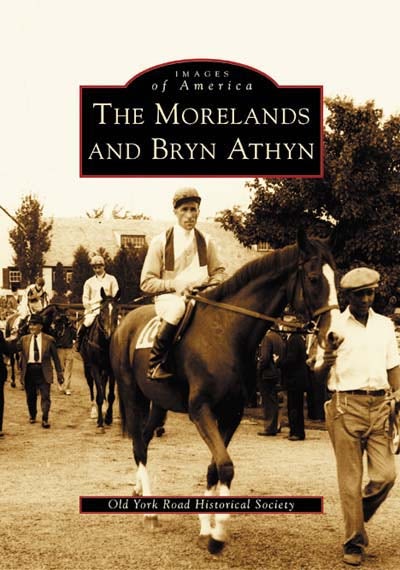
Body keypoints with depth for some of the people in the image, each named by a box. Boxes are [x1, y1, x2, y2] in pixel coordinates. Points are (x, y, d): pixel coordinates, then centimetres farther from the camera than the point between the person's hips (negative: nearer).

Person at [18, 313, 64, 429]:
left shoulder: (49, 340, 0)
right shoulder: (24, 339, 7)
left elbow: (55, 358, 4)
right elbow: (22, 357, 11)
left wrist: (59, 374, 4)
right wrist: (21, 373, 10)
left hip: (43, 371, -2)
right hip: (29, 370, 2)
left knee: (45, 396, -6)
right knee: (30, 396, 11)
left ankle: (45, 419, -2)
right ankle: (32, 416, 32)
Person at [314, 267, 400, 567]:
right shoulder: (335, 327, 0)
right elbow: (319, 376, 1)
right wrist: (327, 361, -21)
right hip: (346, 406, -3)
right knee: (351, 479, 2)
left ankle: (359, 516, 24)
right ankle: (355, 542, 14)